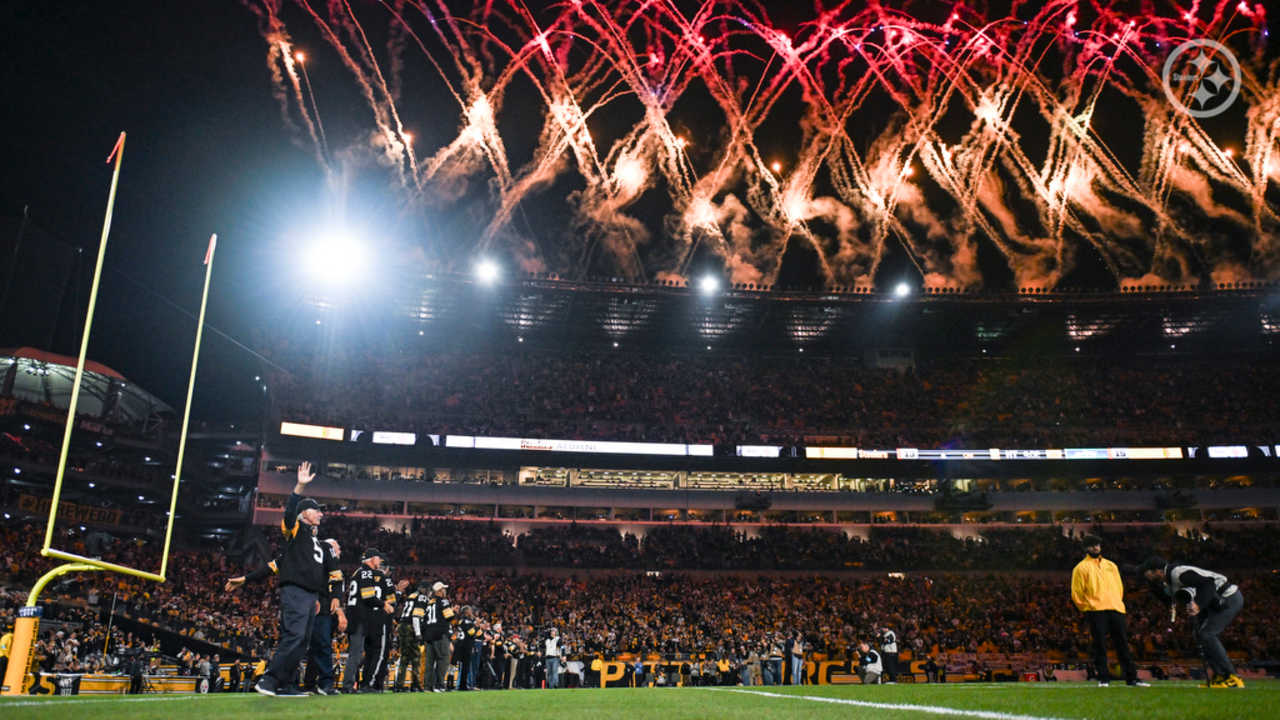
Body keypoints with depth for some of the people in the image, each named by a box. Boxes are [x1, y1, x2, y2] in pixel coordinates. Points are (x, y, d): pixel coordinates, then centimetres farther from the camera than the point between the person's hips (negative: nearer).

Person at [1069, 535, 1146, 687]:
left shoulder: (1110, 565, 22)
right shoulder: (1082, 567, 6)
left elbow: (1119, 586, 23)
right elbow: (1076, 592, 2)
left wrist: (1117, 603, 12)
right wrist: (1087, 607, -2)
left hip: (1116, 609, 4)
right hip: (1096, 611, -4)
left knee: (1123, 644, 5)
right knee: (1100, 645, -6)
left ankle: (1131, 678, 9)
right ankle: (1103, 679, -2)